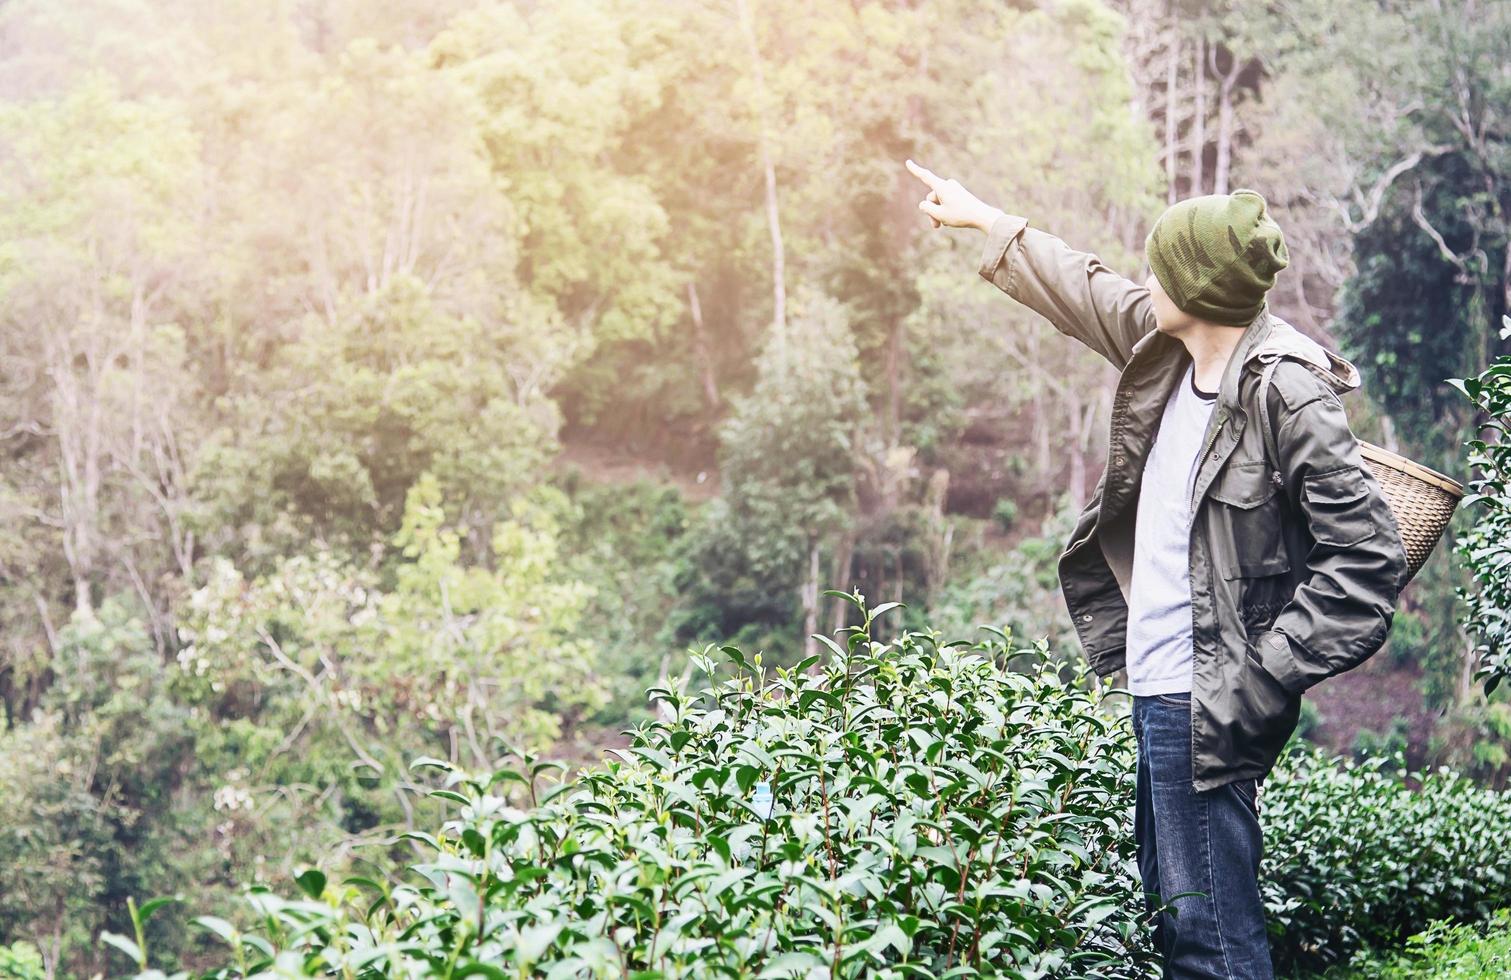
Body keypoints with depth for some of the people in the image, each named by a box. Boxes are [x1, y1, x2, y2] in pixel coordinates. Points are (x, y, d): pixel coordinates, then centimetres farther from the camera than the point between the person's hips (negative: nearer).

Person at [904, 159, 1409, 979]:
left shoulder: (1288, 393, -18)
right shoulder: (1170, 349, 6)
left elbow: (1368, 563, -19)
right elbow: (1083, 290, 26)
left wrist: (1255, 681, -20)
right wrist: (983, 220, 37)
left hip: (1207, 705, -9)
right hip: (1158, 688, 9)